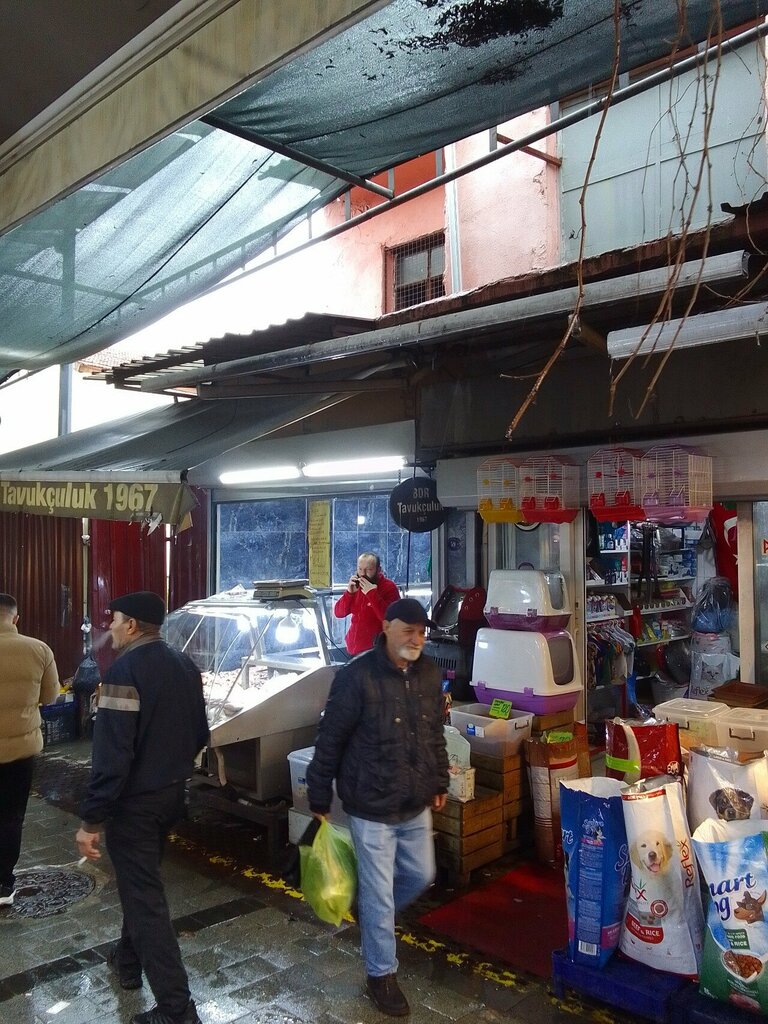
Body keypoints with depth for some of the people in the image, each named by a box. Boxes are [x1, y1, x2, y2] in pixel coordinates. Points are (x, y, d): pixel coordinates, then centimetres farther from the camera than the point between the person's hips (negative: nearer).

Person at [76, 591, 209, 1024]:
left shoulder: (125, 670, -21)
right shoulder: (185, 664, 4)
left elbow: (112, 753, -25)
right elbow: (200, 733, 12)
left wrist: (92, 819, -21)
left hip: (135, 801, -8)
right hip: (172, 793, 8)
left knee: (144, 895, 0)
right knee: (141, 880, 26)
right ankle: (129, 959, 44)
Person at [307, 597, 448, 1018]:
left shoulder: (429, 674, -1)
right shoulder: (357, 676, -20)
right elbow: (330, 741, -14)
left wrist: (440, 783, 17)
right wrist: (319, 799, -9)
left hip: (416, 805, 6)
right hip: (372, 808, -6)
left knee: (421, 875, 21)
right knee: (379, 893, 6)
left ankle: (371, 917, 47)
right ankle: (381, 974, 28)